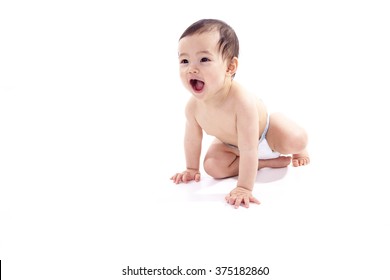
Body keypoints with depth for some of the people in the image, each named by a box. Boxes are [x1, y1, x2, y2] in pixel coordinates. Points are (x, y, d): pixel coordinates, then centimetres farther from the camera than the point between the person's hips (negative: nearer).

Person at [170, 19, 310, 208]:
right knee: (213, 167, -17)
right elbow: (192, 139, -8)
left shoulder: (242, 101, -45)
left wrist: (244, 188, -43)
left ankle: (298, 151, 15)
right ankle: (265, 161, -4)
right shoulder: (193, 106, -29)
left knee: (296, 141, -25)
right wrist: (192, 169, 2)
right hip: (232, 144, 4)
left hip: (266, 131, -4)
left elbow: (249, 149, -43)